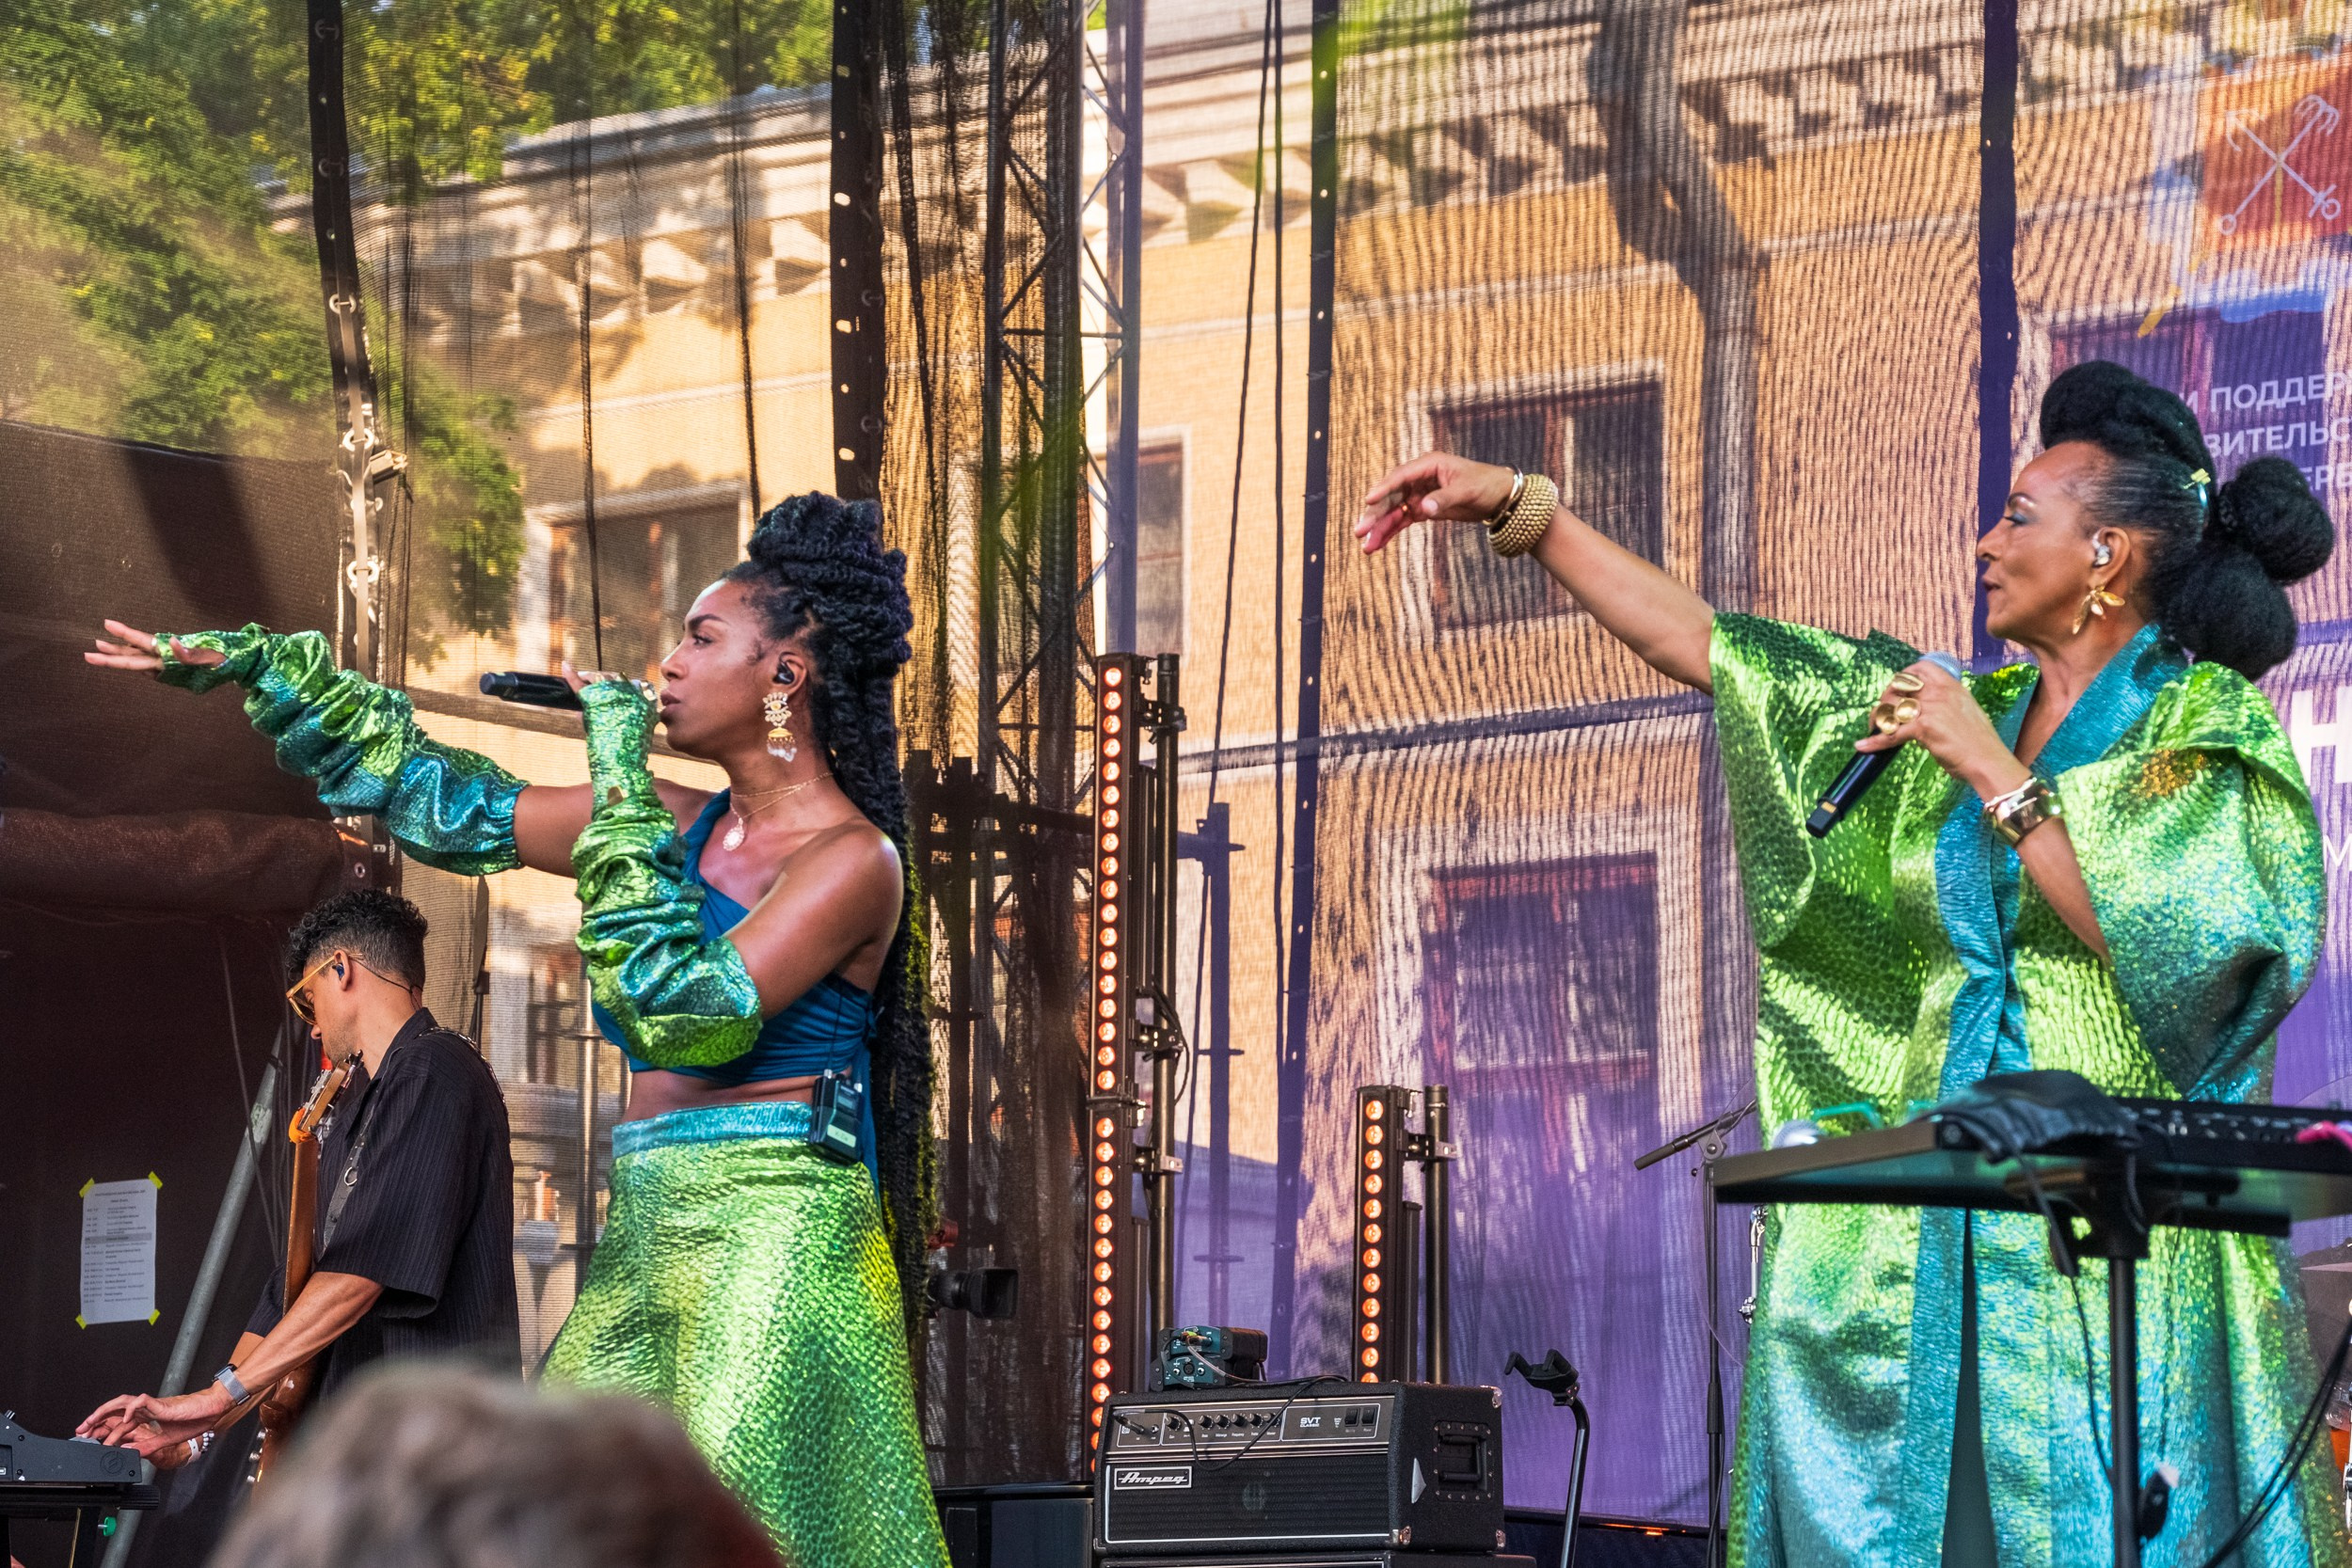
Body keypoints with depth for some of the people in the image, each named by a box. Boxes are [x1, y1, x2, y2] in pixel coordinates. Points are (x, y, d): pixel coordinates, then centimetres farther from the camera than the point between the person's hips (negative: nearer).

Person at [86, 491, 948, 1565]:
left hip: (768, 1237, -7)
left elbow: (687, 1016, -19)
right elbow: (455, 809, 19)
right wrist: (255, 667, 19)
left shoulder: (854, 858, -7)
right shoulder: (684, 826, 14)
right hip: (648, 1237, 7)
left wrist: (620, 797, -13)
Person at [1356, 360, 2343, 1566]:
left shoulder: (2207, 728, -1)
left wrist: (1995, 777, -12)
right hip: (1941, 1250, 6)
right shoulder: (1968, 711, 16)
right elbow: (1701, 643, 17)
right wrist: (1516, 508, 15)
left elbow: (2177, 953, -16)